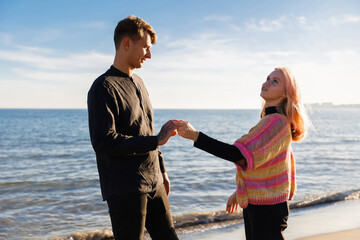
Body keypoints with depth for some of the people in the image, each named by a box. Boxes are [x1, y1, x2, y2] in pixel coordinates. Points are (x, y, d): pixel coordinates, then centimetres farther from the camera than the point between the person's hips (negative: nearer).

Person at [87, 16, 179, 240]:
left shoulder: (138, 82, 16)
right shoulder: (103, 87, -11)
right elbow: (103, 142, -20)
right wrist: (155, 140, -20)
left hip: (154, 184, 8)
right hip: (124, 190, -8)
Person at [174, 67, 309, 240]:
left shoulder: (277, 122, -21)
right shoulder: (269, 122, 11)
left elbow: (238, 154, -29)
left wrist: (195, 135, -32)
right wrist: (240, 192, 24)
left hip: (268, 208, -9)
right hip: (253, 203, 10)